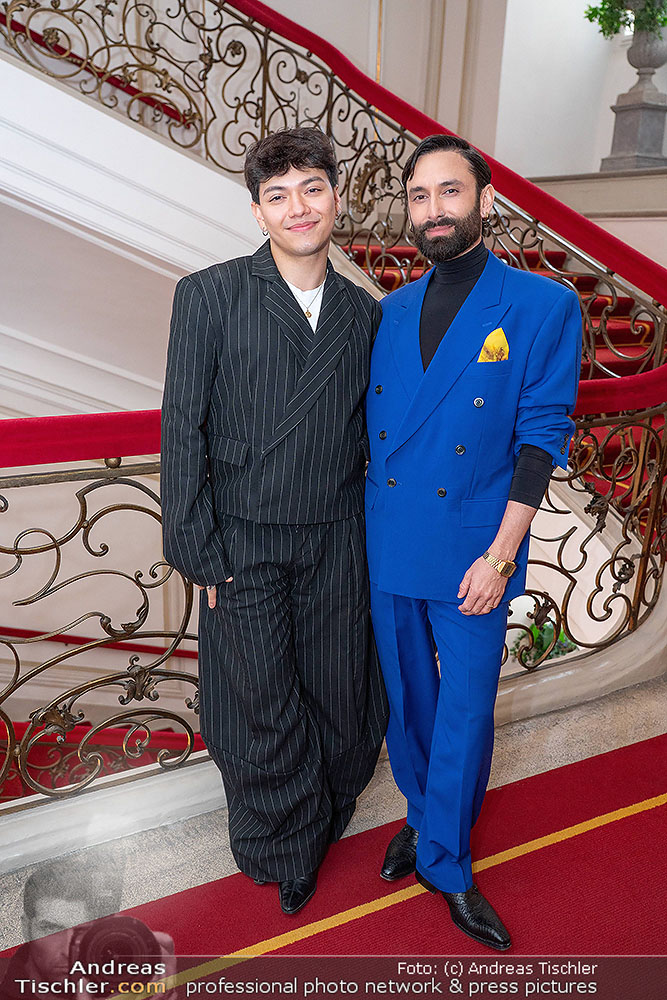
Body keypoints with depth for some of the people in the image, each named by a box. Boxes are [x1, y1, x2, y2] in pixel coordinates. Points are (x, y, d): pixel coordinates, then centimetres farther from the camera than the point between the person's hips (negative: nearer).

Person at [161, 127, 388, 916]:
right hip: (244, 544, -2)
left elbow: (373, 435, 11)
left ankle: (320, 820, 45)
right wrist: (197, 552, -9)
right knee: (261, 707, 9)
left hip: (338, 543, 3)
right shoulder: (210, 295, -3)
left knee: (341, 698, 13)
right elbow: (183, 430, -5)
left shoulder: (364, 313, 8)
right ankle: (286, 850, 38)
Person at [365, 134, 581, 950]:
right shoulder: (391, 312, 7)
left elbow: (541, 438, -9)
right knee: (407, 698, 18)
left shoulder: (544, 307, -6)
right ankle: (422, 814, 43)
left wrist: (499, 556, -14)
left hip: (470, 555, -3)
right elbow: (371, 427, 10)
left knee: (465, 712, 8)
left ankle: (443, 860, 31)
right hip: (389, 545, 4)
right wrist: (366, 527, 4)